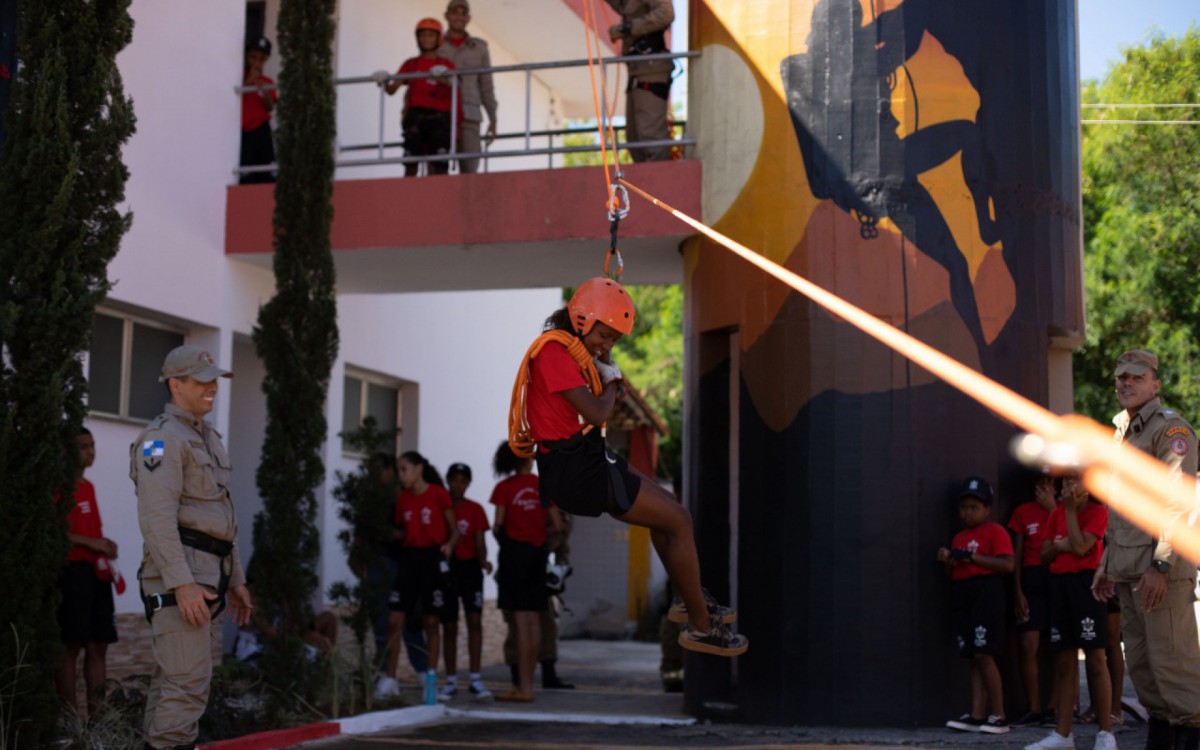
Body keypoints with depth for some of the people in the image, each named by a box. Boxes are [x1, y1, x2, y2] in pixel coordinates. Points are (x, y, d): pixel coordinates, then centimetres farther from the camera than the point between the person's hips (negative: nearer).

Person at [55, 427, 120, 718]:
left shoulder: (88, 487, 19)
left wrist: (106, 548, 7)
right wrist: (92, 542, -16)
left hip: (97, 573, 8)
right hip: (73, 570, -8)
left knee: (98, 645, 6)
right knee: (70, 645, -7)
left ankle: (97, 715, 8)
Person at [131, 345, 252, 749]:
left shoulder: (207, 439, 21)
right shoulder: (163, 437, -10)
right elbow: (156, 516, -20)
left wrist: (235, 580, 22)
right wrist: (182, 584, -26)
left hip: (202, 576, 10)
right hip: (179, 574, -10)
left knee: (170, 681, 10)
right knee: (189, 682, -14)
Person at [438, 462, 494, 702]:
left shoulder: (475, 510, 7)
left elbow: (480, 543, 3)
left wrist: (483, 560, -15)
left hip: (469, 568, 0)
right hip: (445, 568, 0)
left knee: (475, 620, -13)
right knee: (449, 625, 4)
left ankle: (475, 679, -12)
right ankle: (451, 682, 12)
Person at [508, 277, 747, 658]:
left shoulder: (567, 348, 13)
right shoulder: (554, 350, -19)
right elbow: (596, 413, -23)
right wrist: (612, 384, -4)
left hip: (581, 459, 10)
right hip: (574, 470, -10)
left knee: (665, 507, 23)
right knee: (679, 520, -4)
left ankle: (689, 598, 36)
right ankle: (701, 626, 5)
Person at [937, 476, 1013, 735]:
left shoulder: (994, 531, -1)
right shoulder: (959, 537, 23)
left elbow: (1008, 564, -13)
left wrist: (974, 557, -17)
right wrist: (947, 561, 3)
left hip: (986, 592, -8)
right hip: (962, 593, 8)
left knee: (983, 655, -11)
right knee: (973, 658, 4)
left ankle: (998, 716, -6)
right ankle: (977, 716, 3)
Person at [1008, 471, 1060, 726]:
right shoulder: (1023, 512, 10)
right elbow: (1017, 554, 9)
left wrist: (1052, 508, -8)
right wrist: (1018, 592, 1)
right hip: (1032, 582, 1)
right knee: (1028, 646, -9)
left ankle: (1052, 708, 4)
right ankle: (1034, 709, -3)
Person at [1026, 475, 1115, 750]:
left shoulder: (1097, 511, -3)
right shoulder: (1056, 514, 14)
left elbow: (1080, 547, -16)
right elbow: (1044, 556, 14)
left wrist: (1071, 509, -10)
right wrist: (1058, 546, -7)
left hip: (1085, 582, -6)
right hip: (1059, 583, 6)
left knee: (1095, 658, -7)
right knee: (1064, 660, 6)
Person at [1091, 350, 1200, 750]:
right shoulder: (1121, 432, 20)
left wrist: (1161, 565, -22)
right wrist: (1106, 563, 21)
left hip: (1162, 568, -8)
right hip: (1127, 567, 9)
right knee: (1139, 660, 11)